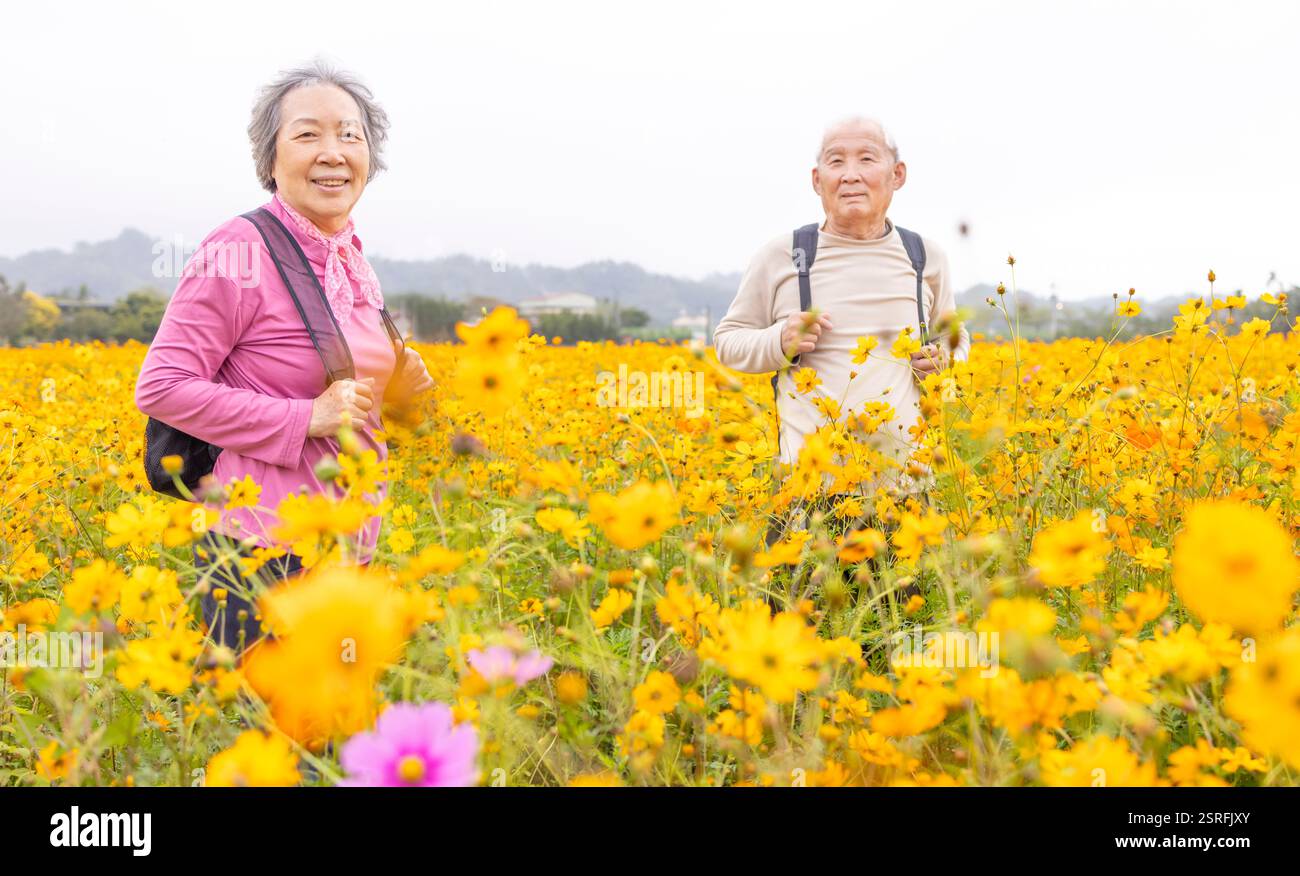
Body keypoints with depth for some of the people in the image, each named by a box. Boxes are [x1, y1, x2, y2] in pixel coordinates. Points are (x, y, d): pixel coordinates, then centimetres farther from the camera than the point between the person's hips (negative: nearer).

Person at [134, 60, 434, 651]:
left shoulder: (352, 262, 9)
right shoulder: (240, 253, -14)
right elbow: (161, 389, -16)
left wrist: (391, 391, 0)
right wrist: (306, 419, -20)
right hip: (265, 556, -7)